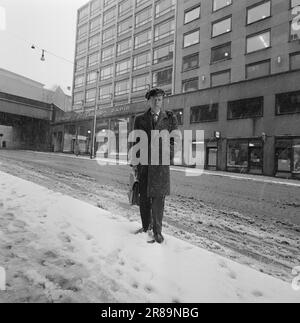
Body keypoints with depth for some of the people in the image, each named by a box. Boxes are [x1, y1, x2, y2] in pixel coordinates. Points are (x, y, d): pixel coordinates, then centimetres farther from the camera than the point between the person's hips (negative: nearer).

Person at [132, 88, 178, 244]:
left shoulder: (170, 118, 9)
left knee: (158, 198, 0)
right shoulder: (140, 119, 12)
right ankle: (146, 226, 25)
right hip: (143, 163, 2)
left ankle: (157, 230, 13)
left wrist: (168, 157, -7)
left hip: (161, 163, -1)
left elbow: (174, 140, 7)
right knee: (144, 197, 9)